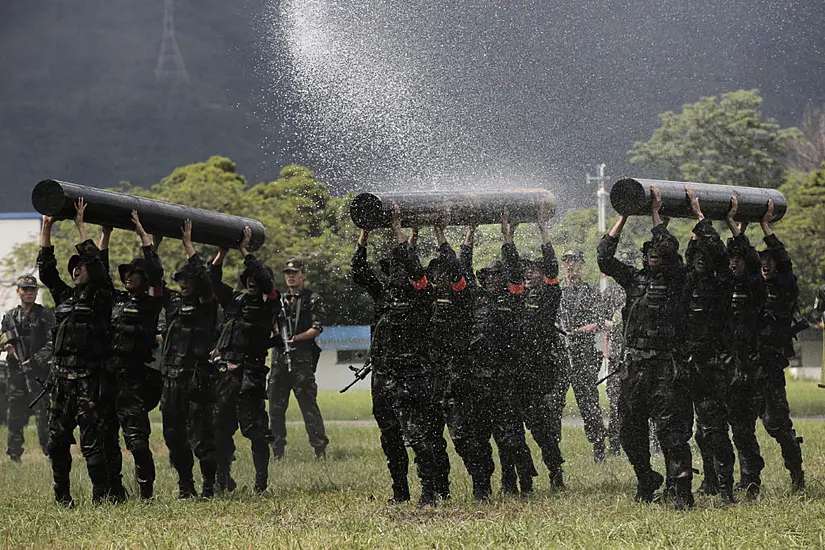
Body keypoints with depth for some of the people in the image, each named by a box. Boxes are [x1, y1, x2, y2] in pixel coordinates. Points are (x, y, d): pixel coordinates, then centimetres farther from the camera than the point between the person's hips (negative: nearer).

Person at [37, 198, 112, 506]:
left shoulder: (100, 297, 0)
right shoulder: (64, 296, 17)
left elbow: (96, 263, -10)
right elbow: (45, 268, 16)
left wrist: (80, 226, -5)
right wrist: (46, 227, 11)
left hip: (88, 378, -6)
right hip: (61, 377, 7)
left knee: (91, 439, -8)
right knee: (57, 440, 7)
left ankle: (101, 495, -7)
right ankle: (62, 496, 14)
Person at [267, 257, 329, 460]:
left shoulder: (313, 299, 3)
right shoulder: (280, 300, 19)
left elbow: (317, 329, -5)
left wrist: (295, 338, -13)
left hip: (301, 359, -6)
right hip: (279, 358, 6)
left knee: (308, 404, -9)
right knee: (276, 405, 5)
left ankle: (320, 449, -7)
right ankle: (277, 452, 11)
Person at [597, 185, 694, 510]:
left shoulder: (674, 280, 4)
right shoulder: (634, 278, 16)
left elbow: (670, 249, -10)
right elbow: (604, 257, 9)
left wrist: (655, 213, 1)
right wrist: (624, 216, 8)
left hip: (665, 366, -5)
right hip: (634, 365, 5)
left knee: (671, 428, -12)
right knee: (631, 429, 8)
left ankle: (683, 490, -13)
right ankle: (646, 482, 27)